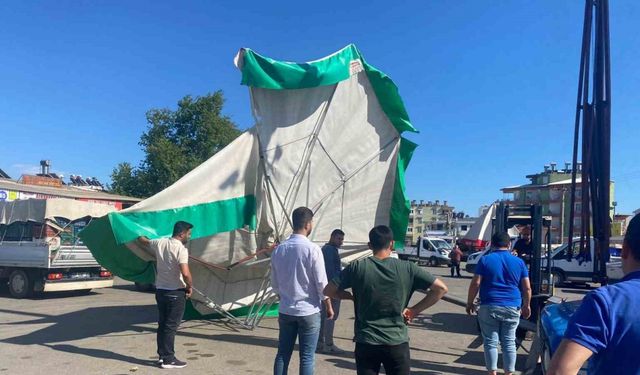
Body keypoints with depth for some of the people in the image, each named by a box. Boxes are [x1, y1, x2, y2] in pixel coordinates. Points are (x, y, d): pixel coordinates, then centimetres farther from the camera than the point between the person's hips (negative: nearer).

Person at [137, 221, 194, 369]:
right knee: (171, 326, 0)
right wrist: (190, 287, -11)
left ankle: (162, 356, 25)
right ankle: (168, 360, 6)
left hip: (160, 290, 7)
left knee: (162, 324, 16)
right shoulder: (181, 249, -18)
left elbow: (142, 240, 22)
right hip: (176, 292, -7)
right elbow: (185, 273, -28)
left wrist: (140, 237, 45)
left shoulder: (160, 243, 3)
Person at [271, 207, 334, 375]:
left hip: (285, 310, 5)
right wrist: (329, 306, 2)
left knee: (282, 354, 14)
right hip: (308, 311, -4)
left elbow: (274, 283, 9)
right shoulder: (312, 249, -15)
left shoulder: (278, 249, 1)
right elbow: (321, 283, -12)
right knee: (307, 357, 5)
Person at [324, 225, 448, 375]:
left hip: (366, 343, 0)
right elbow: (441, 288, -4)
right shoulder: (407, 268, -5)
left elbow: (328, 290, -2)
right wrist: (414, 310, 1)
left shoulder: (357, 267, -6)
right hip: (397, 343, 0)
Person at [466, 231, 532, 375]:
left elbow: (475, 283, -6)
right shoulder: (519, 262, 5)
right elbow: (527, 288, 5)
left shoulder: (485, 260, -3)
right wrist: (526, 306, 19)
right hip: (512, 308, 2)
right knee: (509, 342, 11)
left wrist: (470, 303, 3)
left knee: (490, 342, 6)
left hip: (489, 307, -2)